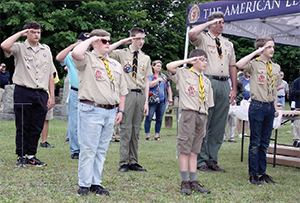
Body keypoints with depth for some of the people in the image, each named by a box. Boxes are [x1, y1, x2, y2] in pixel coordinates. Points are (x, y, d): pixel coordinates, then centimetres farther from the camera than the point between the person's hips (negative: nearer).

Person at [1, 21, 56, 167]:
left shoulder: (46, 50, 15)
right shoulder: (20, 48, 3)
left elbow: (50, 74, 15)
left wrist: (52, 96, 9)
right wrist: (20, 33, -9)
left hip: (41, 94, 4)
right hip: (23, 93, -3)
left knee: (37, 127, 5)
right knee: (22, 126, 2)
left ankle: (31, 156, 16)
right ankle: (21, 156, 12)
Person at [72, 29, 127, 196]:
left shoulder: (115, 64, 19)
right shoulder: (87, 59, 1)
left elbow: (122, 90, 21)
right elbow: (76, 53, -24)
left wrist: (121, 110, 11)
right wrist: (90, 39, -8)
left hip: (111, 112, 6)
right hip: (92, 110, -6)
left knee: (102, 150, 10)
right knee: (88, 149, -3)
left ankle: (96, 183, 18)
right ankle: (84, 185, 6)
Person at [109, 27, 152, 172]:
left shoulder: (146, 58, 15)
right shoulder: (122, 54, 2)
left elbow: (146, 81, 13)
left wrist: (146, 102, 7)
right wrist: (122, 41, -9)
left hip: (140, 94, 4)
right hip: (128, 93, -4)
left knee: (136, 130, 8)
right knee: (126, 128, -5)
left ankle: (133, 162, 16)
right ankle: (124, 163, 2)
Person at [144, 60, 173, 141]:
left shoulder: (163, 76, 16)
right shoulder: (150, 76, 1)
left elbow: (168, 87, 22)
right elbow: (150, 85, -17)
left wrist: (170, 97, 17)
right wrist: (158, 79, -12)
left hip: (162, 101, 5)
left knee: (159, 119, 6)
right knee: (149, 118, -5)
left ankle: (157, 135, 13)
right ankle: (147, 135, 1)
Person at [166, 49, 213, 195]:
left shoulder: (206, 81, 19)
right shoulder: (183, 74, 5)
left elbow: (207, 104, 17)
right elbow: (169, 67, -15)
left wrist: (205, 124, 12)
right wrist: (188, 60, -6)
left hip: (202, 116, 5)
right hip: (189, 114, -5)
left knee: (194, 151, 8)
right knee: (185, 150, -3)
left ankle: (193, 182, 11)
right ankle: (184, 182, 3)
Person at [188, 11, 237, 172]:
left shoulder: (228, 44, 21)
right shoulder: (203, 38, 4)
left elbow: (232, 66, 20)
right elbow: (191, 34, -20)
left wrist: (234, 88, 12)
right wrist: (209, 23, -7)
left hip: (224, 84, 6)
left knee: (219, 126, 7)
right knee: (203, 123, -4)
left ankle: (212, 160, 16)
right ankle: (201, 161, 2)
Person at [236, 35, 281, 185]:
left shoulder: (276, 67, 13)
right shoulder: (254, 64, -6)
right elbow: (239, 65, -28)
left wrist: (275, 106, 14)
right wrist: (256, 52, -21)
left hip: (270, 107, 6)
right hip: (257, 105, -6)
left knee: (265, 142, 12)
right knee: (255, 142, 0)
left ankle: (262, 172, 20)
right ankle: (253, 174, 9)